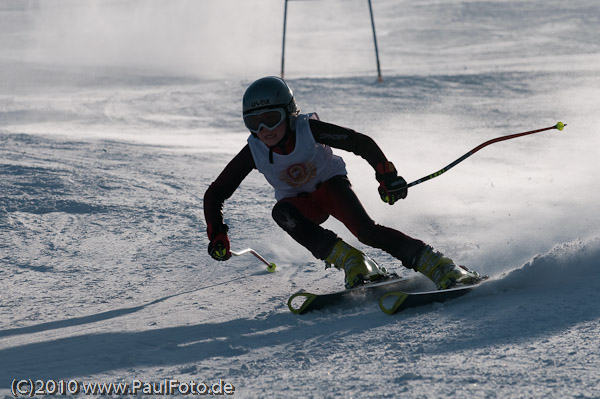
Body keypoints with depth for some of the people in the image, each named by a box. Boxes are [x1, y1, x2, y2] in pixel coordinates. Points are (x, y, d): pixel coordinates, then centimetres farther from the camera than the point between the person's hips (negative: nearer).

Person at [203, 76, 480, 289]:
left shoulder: (309, 130, -27)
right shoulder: (254, 152, -21)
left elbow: (362, 143, -22)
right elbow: (215, 194, -13)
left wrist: (387, 176, -32)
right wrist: (217, 236, -25)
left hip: (331, 184, -2)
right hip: (301, 203, 2)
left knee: (366, 230, -30)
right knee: (282, 212, -34)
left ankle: (441, 268, -31)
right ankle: (350, 262, -32)